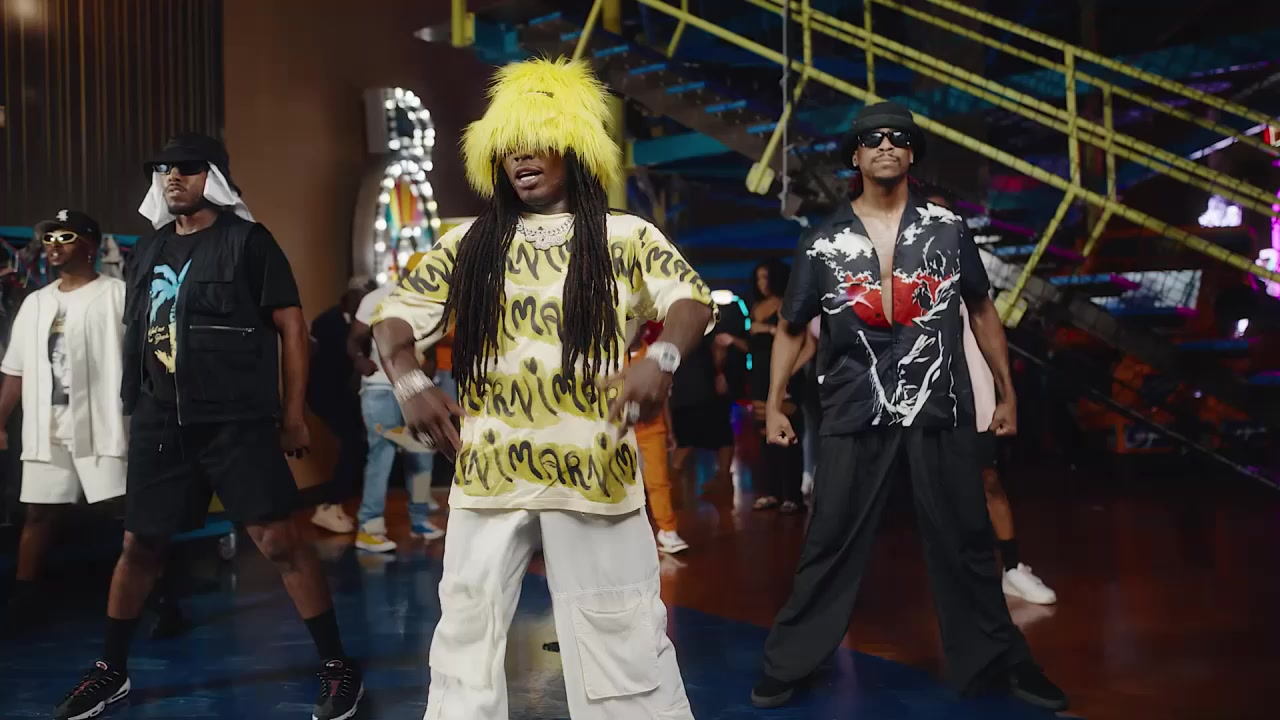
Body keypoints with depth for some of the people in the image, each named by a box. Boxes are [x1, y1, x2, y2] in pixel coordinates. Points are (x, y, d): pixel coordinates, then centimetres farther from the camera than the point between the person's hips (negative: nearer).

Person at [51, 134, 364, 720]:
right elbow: (135, 334, 21)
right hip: (159, 423, 6)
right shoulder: (149, 249, 14)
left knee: (278, 542, -8)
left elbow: (292, 329, -5)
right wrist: (136, 406, 16)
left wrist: (293, 415, -8)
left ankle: (337, 667, 3)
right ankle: (111, 670, 31)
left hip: (237, 422, -5)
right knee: (139, 545, 12)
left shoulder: (247, 241, -4)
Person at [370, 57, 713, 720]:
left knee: (619, 631, 6)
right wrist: (409, 384, -9)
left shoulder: (624, 237, 5)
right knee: (467, 626, 12)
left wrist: (661, 360, -20)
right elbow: (396, 316, 11)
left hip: (593, 467, -2)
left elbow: (693, 299, 1)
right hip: (489, 471, 3)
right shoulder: (468, 245, 11)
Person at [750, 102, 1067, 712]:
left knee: (965, 543, 10)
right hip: (855, 414, -1)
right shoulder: (825, 240, 3)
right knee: (830, 545, 3)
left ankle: (998, 662, 25)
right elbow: (790, 328, 9)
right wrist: (775, 406, 5)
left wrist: (1006, 392, 13)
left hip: (940, 411, 1)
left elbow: (982, 312, 14)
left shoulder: (947, 229, 6)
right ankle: (785, 666, 15)